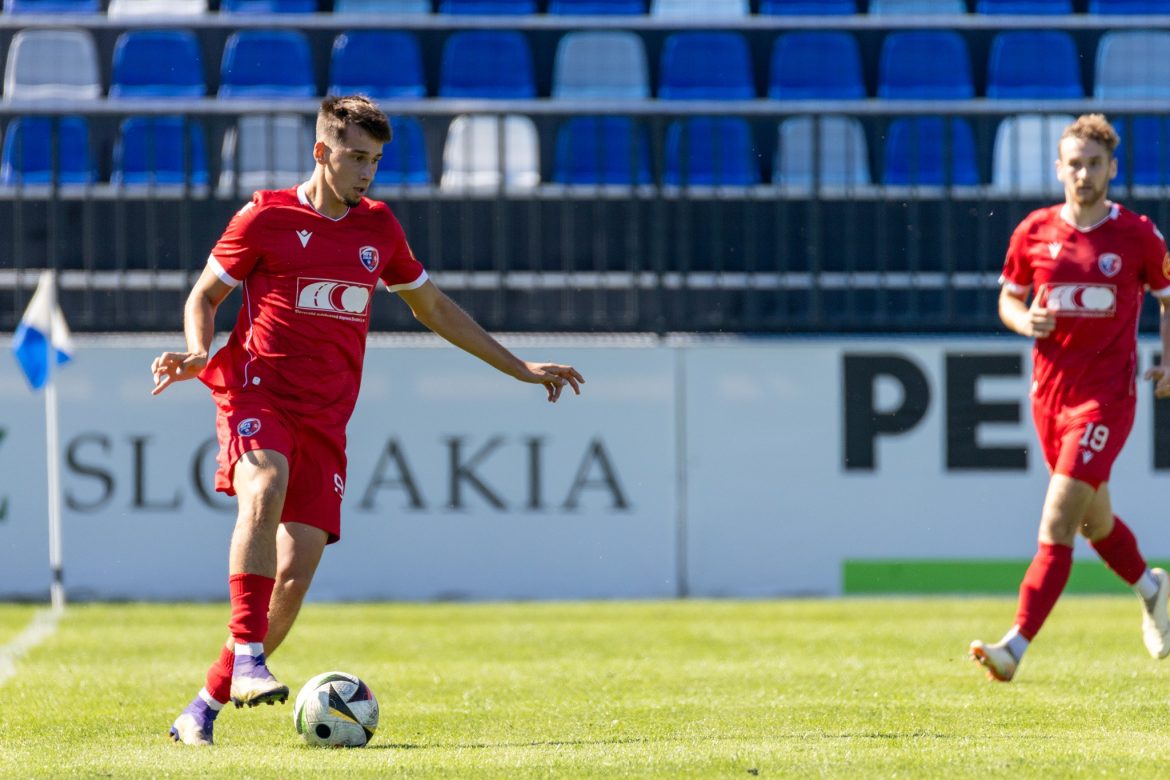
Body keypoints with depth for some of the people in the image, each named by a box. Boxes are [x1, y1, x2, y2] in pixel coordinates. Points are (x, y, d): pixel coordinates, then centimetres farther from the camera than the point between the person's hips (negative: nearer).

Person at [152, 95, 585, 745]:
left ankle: (203, 709, 3)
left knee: (295, 577, -7)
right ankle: (248, 658, -39)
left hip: (325, 420, 4)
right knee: (264, 491, -36)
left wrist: (518, 368, 29)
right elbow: (204, 295, 10)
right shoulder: (267, 218, 1)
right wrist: (198, 354, -12)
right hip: (257, 396, -4)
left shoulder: (378, 227, 15)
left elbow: (432, 307, 28)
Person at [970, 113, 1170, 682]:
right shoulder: (1033, 232, 1)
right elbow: (1009, 299, 14)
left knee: (1057, 524, -15)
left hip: (1107, 395, -4)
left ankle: (1016, 646, -20)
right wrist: (1026, 321, -9)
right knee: (1093, 520, 19)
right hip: (1050, 393, 4)